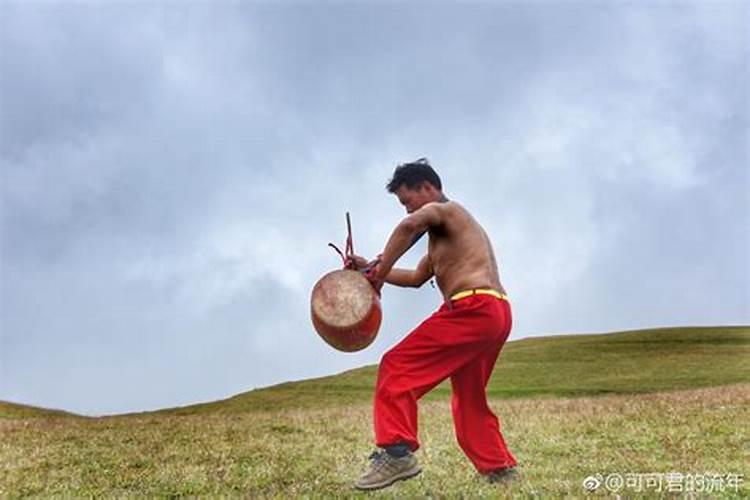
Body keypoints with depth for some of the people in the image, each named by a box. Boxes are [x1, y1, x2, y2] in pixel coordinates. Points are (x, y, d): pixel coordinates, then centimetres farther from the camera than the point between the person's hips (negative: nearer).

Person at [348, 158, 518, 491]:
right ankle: (500, 469, 23)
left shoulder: (441, 210, 4)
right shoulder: (444, 232, 33)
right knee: (469, 399, 21)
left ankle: (397, 452, -20)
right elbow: (417, 277, 38)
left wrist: (381, 267, -14)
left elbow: (409, 226, -21)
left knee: (398, 368, -10)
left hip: (471, 308, -10)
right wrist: (373, 270, 30)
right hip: (497, 312, 10)